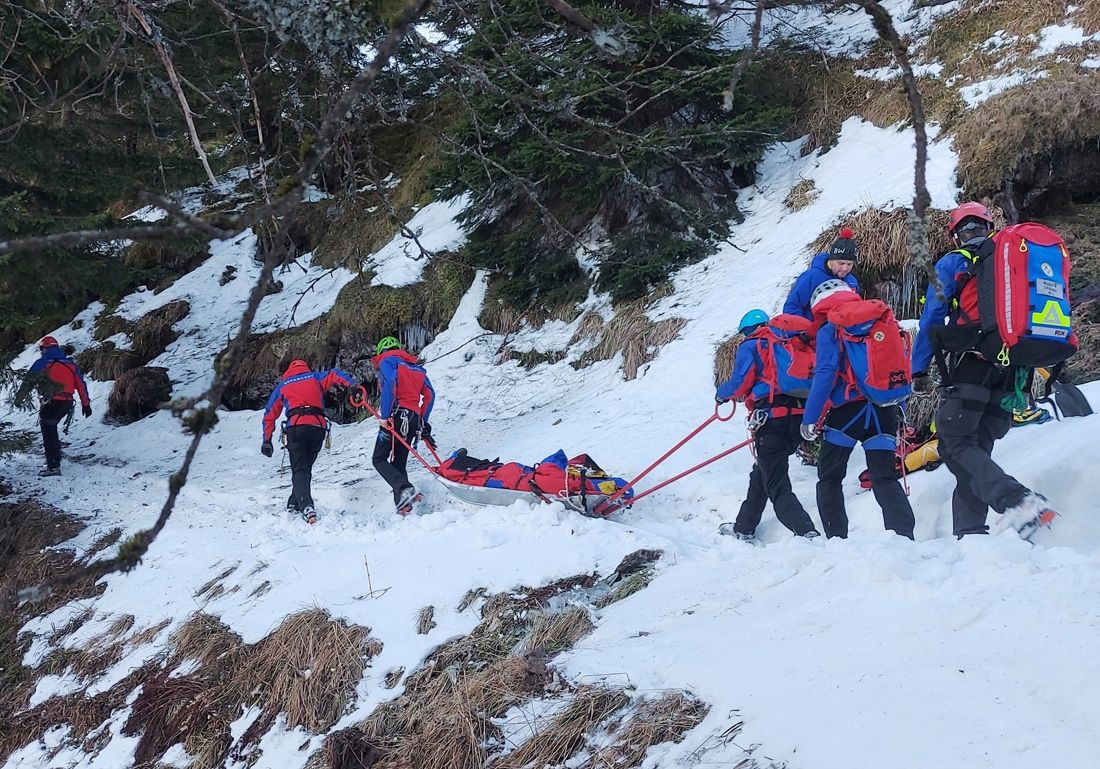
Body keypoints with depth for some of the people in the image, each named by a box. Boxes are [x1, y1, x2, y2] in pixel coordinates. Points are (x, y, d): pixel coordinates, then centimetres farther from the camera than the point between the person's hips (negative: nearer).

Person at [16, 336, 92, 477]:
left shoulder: (41, 363, -1)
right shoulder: (71, 364, 15)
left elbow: (28, 382, 1)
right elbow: (81, 385, 13)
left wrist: (18, 398, 13)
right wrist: (86, 404, 16)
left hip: (51, 404, -6)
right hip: (67, 404, 6)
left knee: (49, 433, -2)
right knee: (51, 428, 25)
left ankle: (53, 466, -7)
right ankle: (55, 455, 24)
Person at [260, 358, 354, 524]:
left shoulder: (282, 385, 24)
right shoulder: (315, 377, 25)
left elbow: (270, 413, 23)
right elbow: (335, 375, 7)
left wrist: (267, 440, 24)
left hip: (296, 427, -2)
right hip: (319, 427, 2)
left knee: (299, 469, -8)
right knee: (306, 467, 18)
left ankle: (306, 506, -30)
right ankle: (295, 503, 16)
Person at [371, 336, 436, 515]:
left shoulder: (387, 361, 4)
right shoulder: (416, 367, 24)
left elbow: (389, 384, -16)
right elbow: (429, 395, 16)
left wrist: (384, 417, -17)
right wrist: (423, 424, 17)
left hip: (395, 416, -6)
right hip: (414, 419, 6)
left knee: (379, 460, -1)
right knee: (399, 463, 11)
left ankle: (405, 490, -23)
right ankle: (403, 504, -3)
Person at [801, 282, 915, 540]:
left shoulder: (830, 330, -2)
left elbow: (824, 376, -13)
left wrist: (809, 419, -10)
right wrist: (899, 413, 22)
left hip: (847, 411, -4)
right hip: (884, 411, 4)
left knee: (829, 478, 11)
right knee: (885, 478, 8)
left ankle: (836, 539, 4)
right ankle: (904, 536, -9)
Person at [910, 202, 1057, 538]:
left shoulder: (953, 263, 6)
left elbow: (931, 321, 0)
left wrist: (919, 371, 3)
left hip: (969, 367, -5)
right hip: (1010, 373, 6)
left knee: (956, 445, -7)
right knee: (978, 447, 11)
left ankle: (1016, 500, -29)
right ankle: (970, 531, 2)